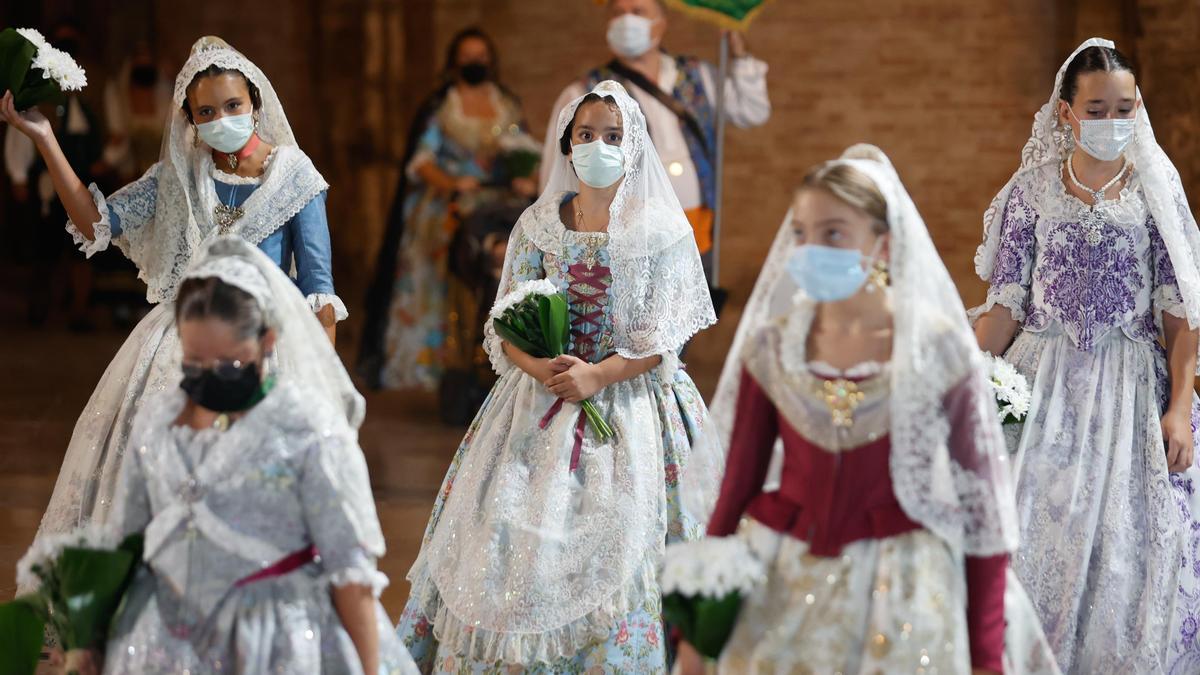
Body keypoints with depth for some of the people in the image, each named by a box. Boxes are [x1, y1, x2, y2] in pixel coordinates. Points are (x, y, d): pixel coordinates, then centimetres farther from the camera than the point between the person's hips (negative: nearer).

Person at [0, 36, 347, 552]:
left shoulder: (292, 176, -1)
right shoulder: (178, 175, 9)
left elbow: (317, 287, -2)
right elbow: (97, 222, 4)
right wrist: (44, 140, -2)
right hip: (174, 349, 3)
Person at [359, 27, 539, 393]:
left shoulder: (508, 106, 20)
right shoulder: (438, 108, 11)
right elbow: (420, 160, 3)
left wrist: (526, 179, -7)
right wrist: (451, 183, -14)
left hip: (500, 200, 2)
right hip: (446, 207, -2)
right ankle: (453, 359, -26)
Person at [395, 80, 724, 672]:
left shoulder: (661, 229, -1)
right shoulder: (538, 225, 6)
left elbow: (664, 335, -6)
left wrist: (598, 375, -18)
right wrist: (541, 368, -15)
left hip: (628, 399, -2)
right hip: (540, 402, 3)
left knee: (614, 545, -9)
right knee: (515, 534, -3)